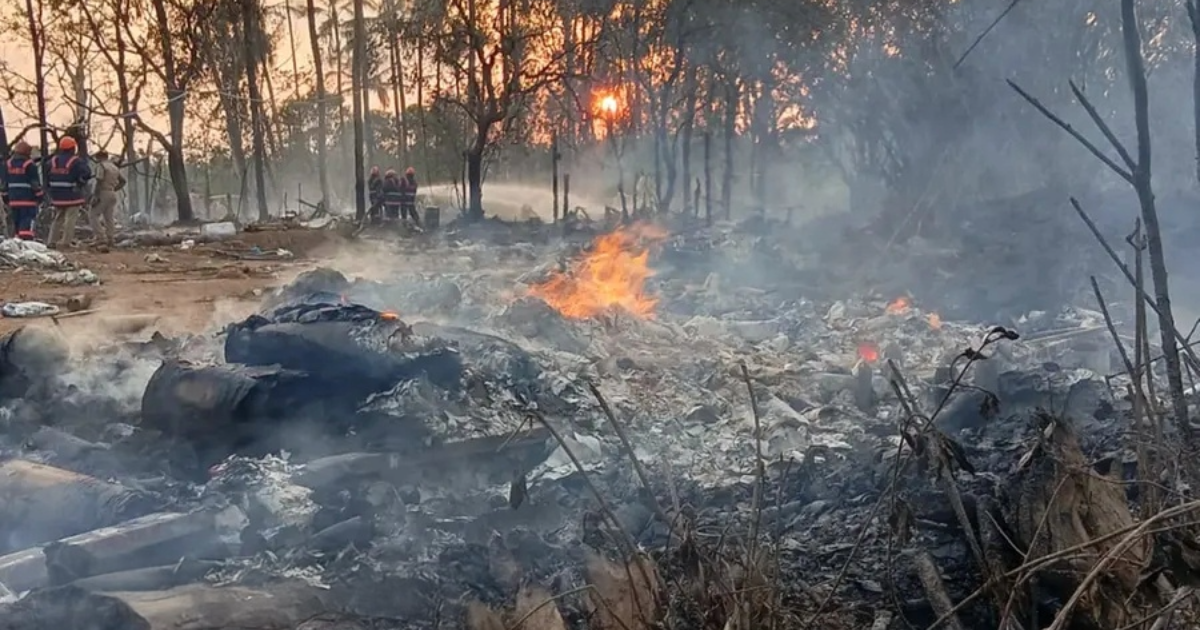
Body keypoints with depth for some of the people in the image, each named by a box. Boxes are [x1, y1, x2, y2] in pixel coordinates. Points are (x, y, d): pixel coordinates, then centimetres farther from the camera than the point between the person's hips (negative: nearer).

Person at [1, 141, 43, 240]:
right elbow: (36, 183, -9)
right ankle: (26, 239, -19)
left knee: (17, 221, 14)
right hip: (28, 199, -6)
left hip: (13, 199, 6)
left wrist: (5, 197, 18)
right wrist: (39, 196, 0)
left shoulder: (8, 164, 10)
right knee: (28, 221, -8)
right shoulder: (30, 164, -9)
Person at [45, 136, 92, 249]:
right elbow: (86, 174, -19)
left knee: (57, 218, 17)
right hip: (72, 196, -6)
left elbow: (47, 177, 13)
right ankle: (65, 242, -7)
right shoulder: (75, 161, -12)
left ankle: (52, 241, 16)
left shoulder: (53, 160, 8)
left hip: (57, 196, 6)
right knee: (70, 219, -3)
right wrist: (84, 164, 0)